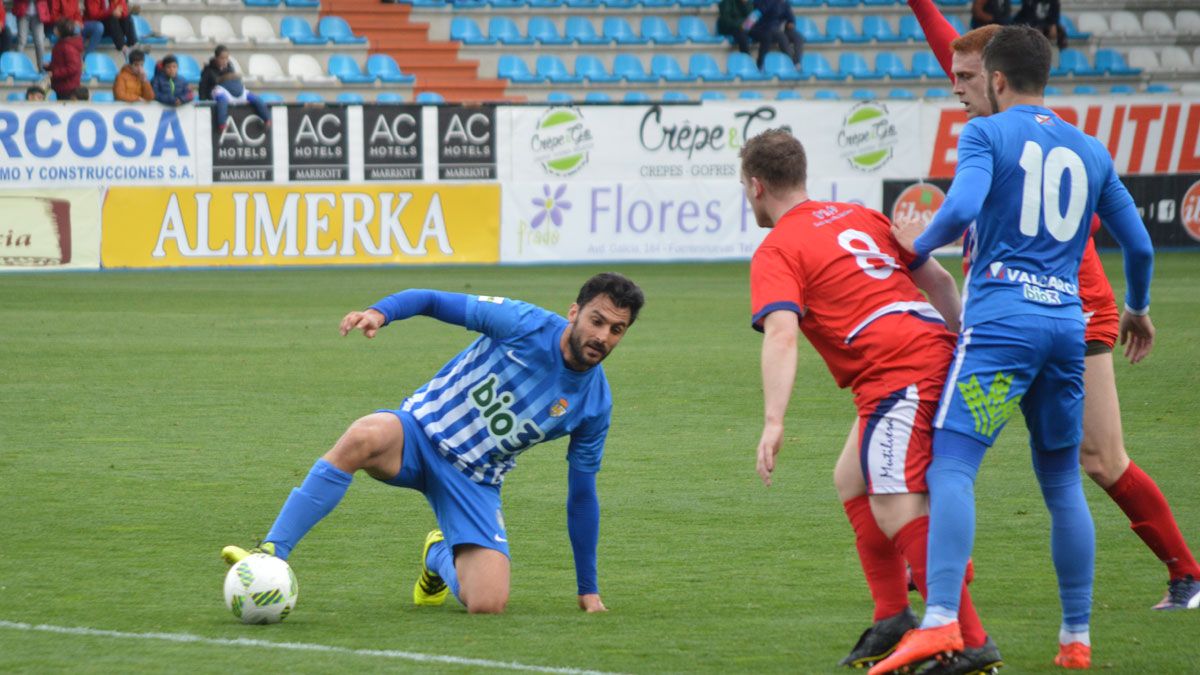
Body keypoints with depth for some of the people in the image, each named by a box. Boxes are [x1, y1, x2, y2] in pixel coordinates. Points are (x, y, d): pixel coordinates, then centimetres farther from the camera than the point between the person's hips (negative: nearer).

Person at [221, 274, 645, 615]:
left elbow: (582, 494, 9)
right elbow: (432, 302, -8)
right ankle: (270, 557, -38)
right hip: (420, 434, -2)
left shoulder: (594, 403, -2)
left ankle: (440, 557, 19)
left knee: (488, 605, -19)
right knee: (363, 437, -39)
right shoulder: (526, 324, -10)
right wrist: (380, 312, -30)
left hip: (474, 482, 3)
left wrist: (588, 589, 12)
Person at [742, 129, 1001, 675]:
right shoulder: (860, 218, 25)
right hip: (939, 353, 9)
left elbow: (781, 335, -15)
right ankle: (894, 622, 18)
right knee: (857, 485, 22)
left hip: (897, 378, -9)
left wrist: (773, 424, -23)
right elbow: (940, 281, 26)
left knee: (899, 514, -12)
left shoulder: (776, 253, 2)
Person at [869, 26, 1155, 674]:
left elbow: (961, 209, -17)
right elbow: (1138, 243, 22)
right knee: (1062, 483, 15)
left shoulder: (986, 133, 1)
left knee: (951, 467, -13)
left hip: (1001, 322, -6)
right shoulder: (1090, 150, 17)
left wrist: (918, 244, 3)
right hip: (1067, 323, 6)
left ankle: (940, 621, -30)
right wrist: (1137, 309, 39)